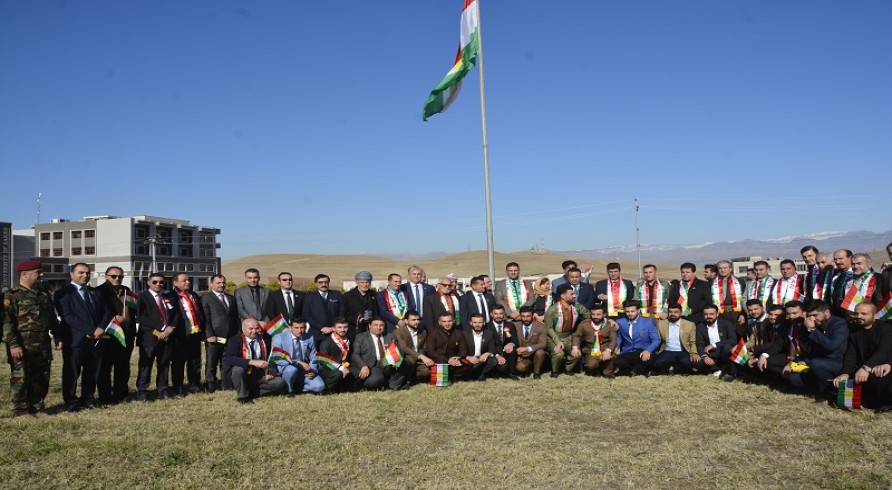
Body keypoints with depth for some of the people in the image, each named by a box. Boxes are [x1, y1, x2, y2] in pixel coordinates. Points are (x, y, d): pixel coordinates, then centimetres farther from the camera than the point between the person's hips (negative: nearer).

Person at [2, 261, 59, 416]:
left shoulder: (44, 296, 15)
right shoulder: (12, 296, -7)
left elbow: (53, 319, 21)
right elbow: (7, 322, -14)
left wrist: (58, 337, 15)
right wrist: (13, 344, -19)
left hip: (43, 346, 7)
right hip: (22, 346, -7)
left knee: (41, 378, 11)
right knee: (20, 379, 0)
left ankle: (37, 407, 22)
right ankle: (20, 411, 9)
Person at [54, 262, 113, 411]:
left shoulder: (95, 293, 18)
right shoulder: (63, 293, -2)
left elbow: (107, 312, 13)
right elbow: (68, 316, -13)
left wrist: (100, 328, -7)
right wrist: (90, 331, -16)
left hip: (96, 339, 5)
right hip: (75, 339, -5)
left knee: (92, 371, 9)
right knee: (72, 372, 2)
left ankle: (88, 398, 21)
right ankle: (71, 401, 13)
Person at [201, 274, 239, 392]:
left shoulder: (231, 298, 18)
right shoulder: (206, 298, 1)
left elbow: (236, 317, 17)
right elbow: (205, 319, -6)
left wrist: (237, 334, 8)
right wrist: (209, 335, -15)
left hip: (230, 337, 5)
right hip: (214, 337, -5)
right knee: (211, 363, 1)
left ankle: (227, 384, 16)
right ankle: (211, 386, 8)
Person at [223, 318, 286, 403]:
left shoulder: (264, 340, 3)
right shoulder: (235, 340, -11)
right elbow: (228, 359, -28)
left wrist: (270, 371, -14)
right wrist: (253, 362, -38)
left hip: (259, 375, 3)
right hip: (242, 375, -3)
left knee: (280, 382, -19)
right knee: (238, 368, -36)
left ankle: (251, 392, -4)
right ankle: (242, 396, -11)